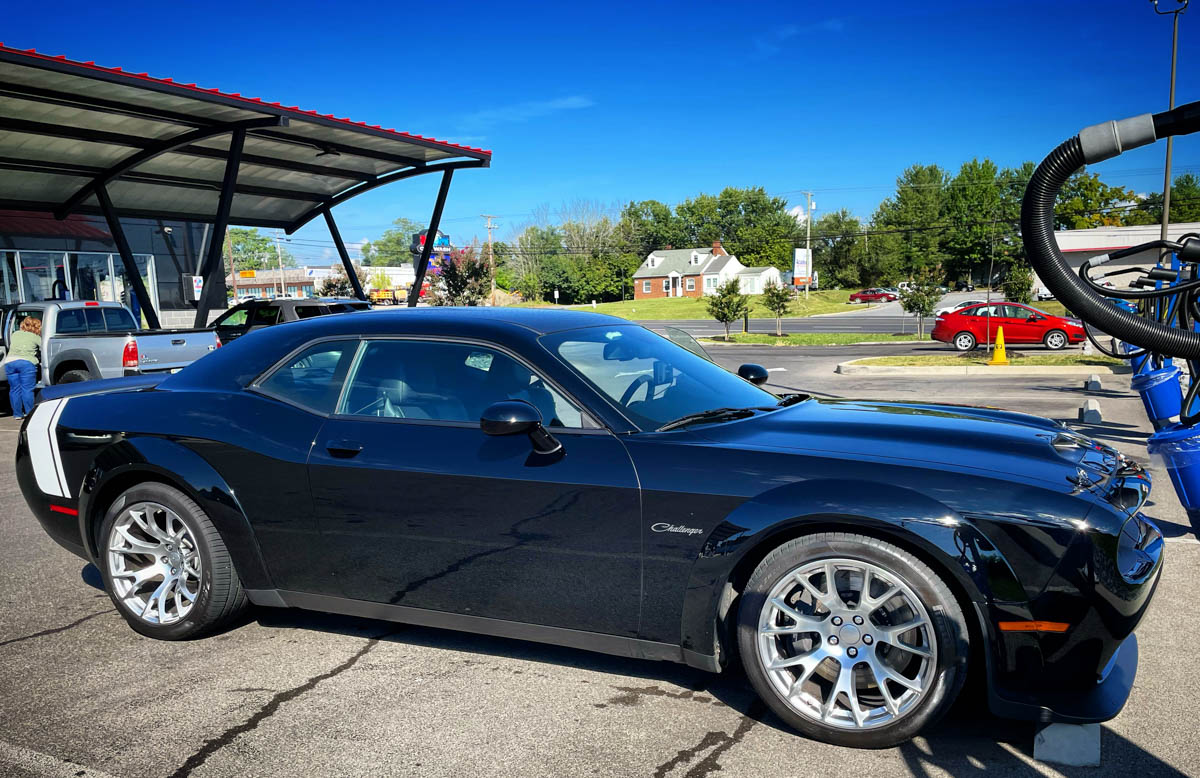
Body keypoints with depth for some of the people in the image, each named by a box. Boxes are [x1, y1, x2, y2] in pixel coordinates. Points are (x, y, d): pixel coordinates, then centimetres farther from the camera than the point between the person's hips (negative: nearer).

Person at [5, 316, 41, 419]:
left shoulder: (15, 334, 21)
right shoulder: (36, 337, 6)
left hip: (9, 361, 4)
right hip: (26, 362, -4)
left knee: (14, 389, 9)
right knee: (27, 389, -2)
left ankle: (17, 414, 12)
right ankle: (29, 413, -2)